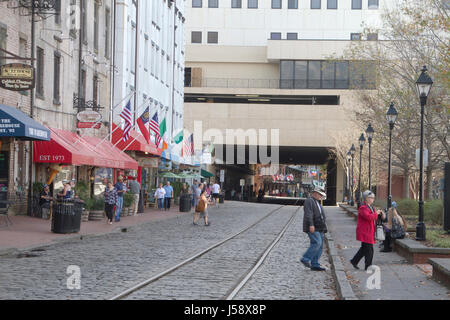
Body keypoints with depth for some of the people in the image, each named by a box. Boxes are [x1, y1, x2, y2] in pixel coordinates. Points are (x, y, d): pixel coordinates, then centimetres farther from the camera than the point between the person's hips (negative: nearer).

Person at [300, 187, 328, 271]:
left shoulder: (318, 203, 25)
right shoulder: (309, 201, -5)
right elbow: (308, 214, -18)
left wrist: (324, 229, 22)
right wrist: (311, 225, -29)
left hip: (319, 229, 9)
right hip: (313, 228, -9)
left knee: (319, 246, 3)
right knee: (317, 243, -21)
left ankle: (315, 265, 2)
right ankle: (305, 259, -14)